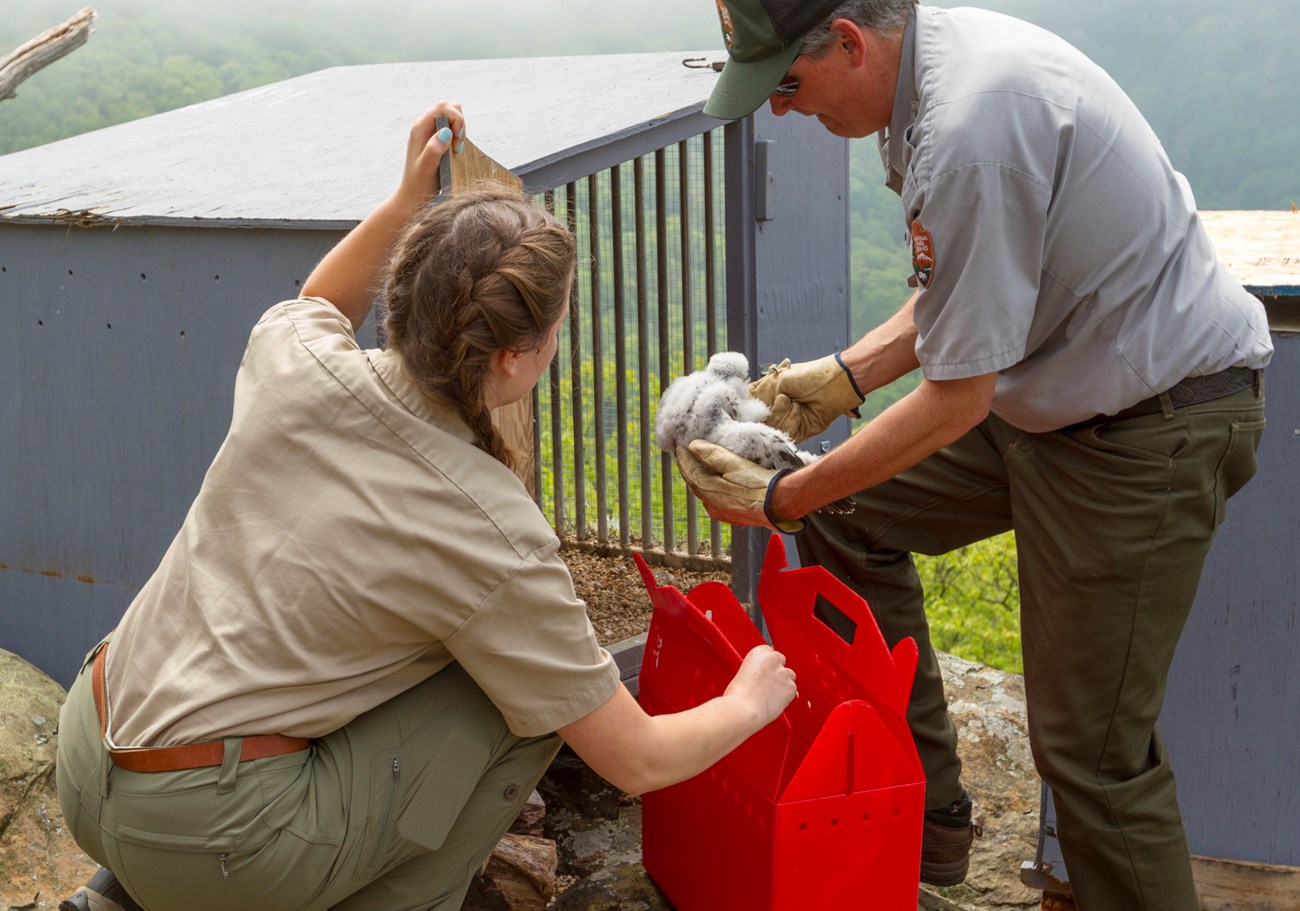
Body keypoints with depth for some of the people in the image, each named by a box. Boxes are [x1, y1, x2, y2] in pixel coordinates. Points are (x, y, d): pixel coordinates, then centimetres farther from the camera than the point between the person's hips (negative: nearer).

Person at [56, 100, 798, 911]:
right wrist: (750, 704, 10)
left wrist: (408, 198, 16)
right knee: (539, 691, 0)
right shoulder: (496, 540, -19)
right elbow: (640, 761, -9)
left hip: (85, 763, 7)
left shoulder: (294, 359, -7)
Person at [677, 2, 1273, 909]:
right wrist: (847, 374, 10)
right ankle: (924, 814, 21)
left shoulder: (971, 130, -29)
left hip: (1154, 426, -10)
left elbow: (956, 401, -23)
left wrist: (780, 498, -13)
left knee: (1093, 748, -4)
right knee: (848, 518, 10)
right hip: (1052, 391, 10)